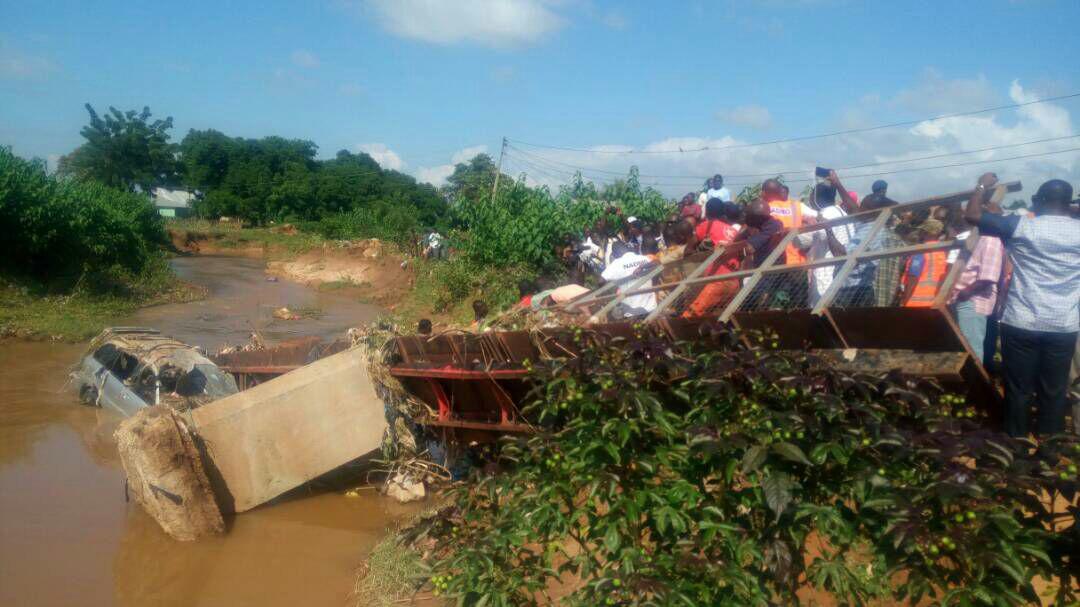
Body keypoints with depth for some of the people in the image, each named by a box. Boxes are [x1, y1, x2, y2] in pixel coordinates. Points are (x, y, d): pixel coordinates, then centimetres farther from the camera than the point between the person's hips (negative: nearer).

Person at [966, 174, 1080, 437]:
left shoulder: (1021, 226, -9)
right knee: (1054, 390, 12)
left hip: (1022, 322, -2)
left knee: (1018, 389, 9)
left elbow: (972, 215, -6)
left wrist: (982, 185, 9)